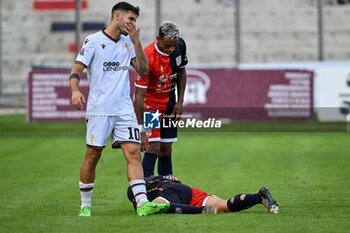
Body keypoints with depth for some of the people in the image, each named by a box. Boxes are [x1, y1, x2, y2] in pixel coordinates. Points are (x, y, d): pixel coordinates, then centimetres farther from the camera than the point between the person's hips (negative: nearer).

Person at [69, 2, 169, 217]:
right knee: (93, 156, 0)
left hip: (124, 109, 4)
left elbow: (143, 70, 8)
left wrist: (136, 41, 0)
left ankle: (142, 203, -15)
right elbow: (77, 70, -5)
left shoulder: (128, 43, 15)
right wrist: (75, 91, -24)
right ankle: (85, 205, 13)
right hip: (99, 109, -4)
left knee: (134, 152, -8)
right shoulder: (94, 41, -1)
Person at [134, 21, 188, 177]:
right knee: (153, 149, -16)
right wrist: (141, 130, -31)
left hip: (169, 105, 6)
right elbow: (139, 96, -28)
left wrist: (180, 101, 2)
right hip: (150, 105, -6)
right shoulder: (147, 58, -29)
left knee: (166, 150, 7)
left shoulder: (180, 46, -10)